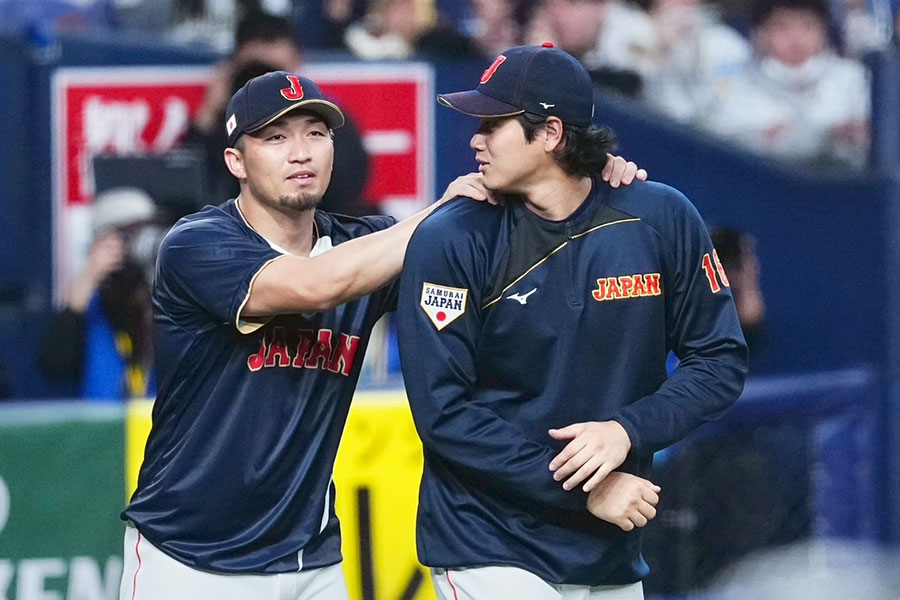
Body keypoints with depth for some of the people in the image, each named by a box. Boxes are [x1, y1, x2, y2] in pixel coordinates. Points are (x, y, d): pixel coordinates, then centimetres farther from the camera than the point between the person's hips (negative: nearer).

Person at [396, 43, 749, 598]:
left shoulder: (663, 220, -2)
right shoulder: (449, 241, -9)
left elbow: (721, 362, 4)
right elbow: (444, 413, -13)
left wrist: (629, 429, -14)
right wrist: (584, 492, -17)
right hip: (491, 555, -3)